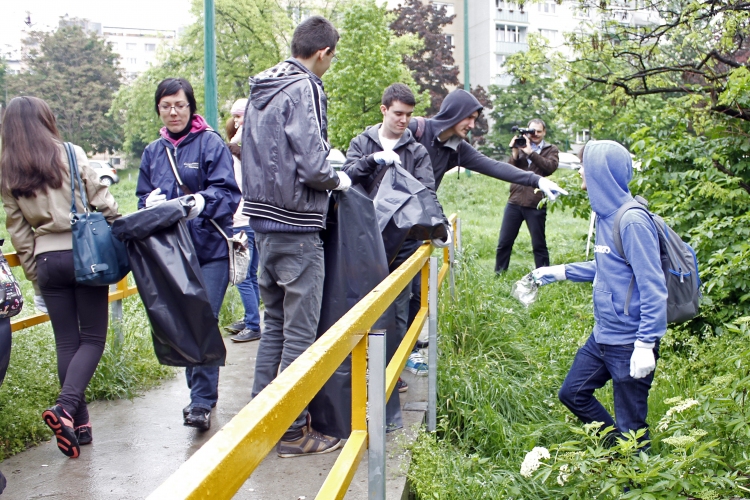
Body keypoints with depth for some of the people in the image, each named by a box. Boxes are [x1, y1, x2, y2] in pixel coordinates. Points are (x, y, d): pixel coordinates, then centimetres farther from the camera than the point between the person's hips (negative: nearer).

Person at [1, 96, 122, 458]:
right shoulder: (71, 155, -3)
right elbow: (102, 202, -6)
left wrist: (34, 277, 13)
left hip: (47, 261, 3)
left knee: (67, 343, 11)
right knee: (92, 339, 5)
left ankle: (79, 425, 13)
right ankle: (66, 407, -15)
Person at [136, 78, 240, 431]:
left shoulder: (211, 143, -2)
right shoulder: (153, 152, 14)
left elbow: (227, 192, -10)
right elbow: (143, 198, 15)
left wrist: (202, 202, -29)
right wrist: (151, 203, -8)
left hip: (210, 247, -5)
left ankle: (202, 402, -2)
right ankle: (200, 393, 25)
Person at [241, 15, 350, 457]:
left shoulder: (263, 89, 12)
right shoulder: (303, 89, -14)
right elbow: (312, 166, -21)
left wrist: (325, 157, 20)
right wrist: (339, 179, -2)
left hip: (265, 220, 9)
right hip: (296, 225, -9)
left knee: (276, 321, 18)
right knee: (300, 330, -1)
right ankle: (293, 429, 7)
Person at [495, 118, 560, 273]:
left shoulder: (551, 150, 8)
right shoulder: (521, 146, 12)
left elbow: (551, 167, -13)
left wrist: (531, 152, -16)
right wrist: (515, 153, -11)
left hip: (536, 205, -2)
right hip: (515, 202, 2)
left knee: (539, 245, 4)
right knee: (504, 242, 4)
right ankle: (499, 274, 15)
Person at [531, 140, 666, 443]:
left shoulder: (632, 221, -21)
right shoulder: (606, 214, 6)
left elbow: (652, 287, -23)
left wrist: (646, 343, -25)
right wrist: (560, 272, 21)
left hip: (630, 343, -9)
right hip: (602, 336, 10)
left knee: (630, 425, 4)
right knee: (572, 393, 19)